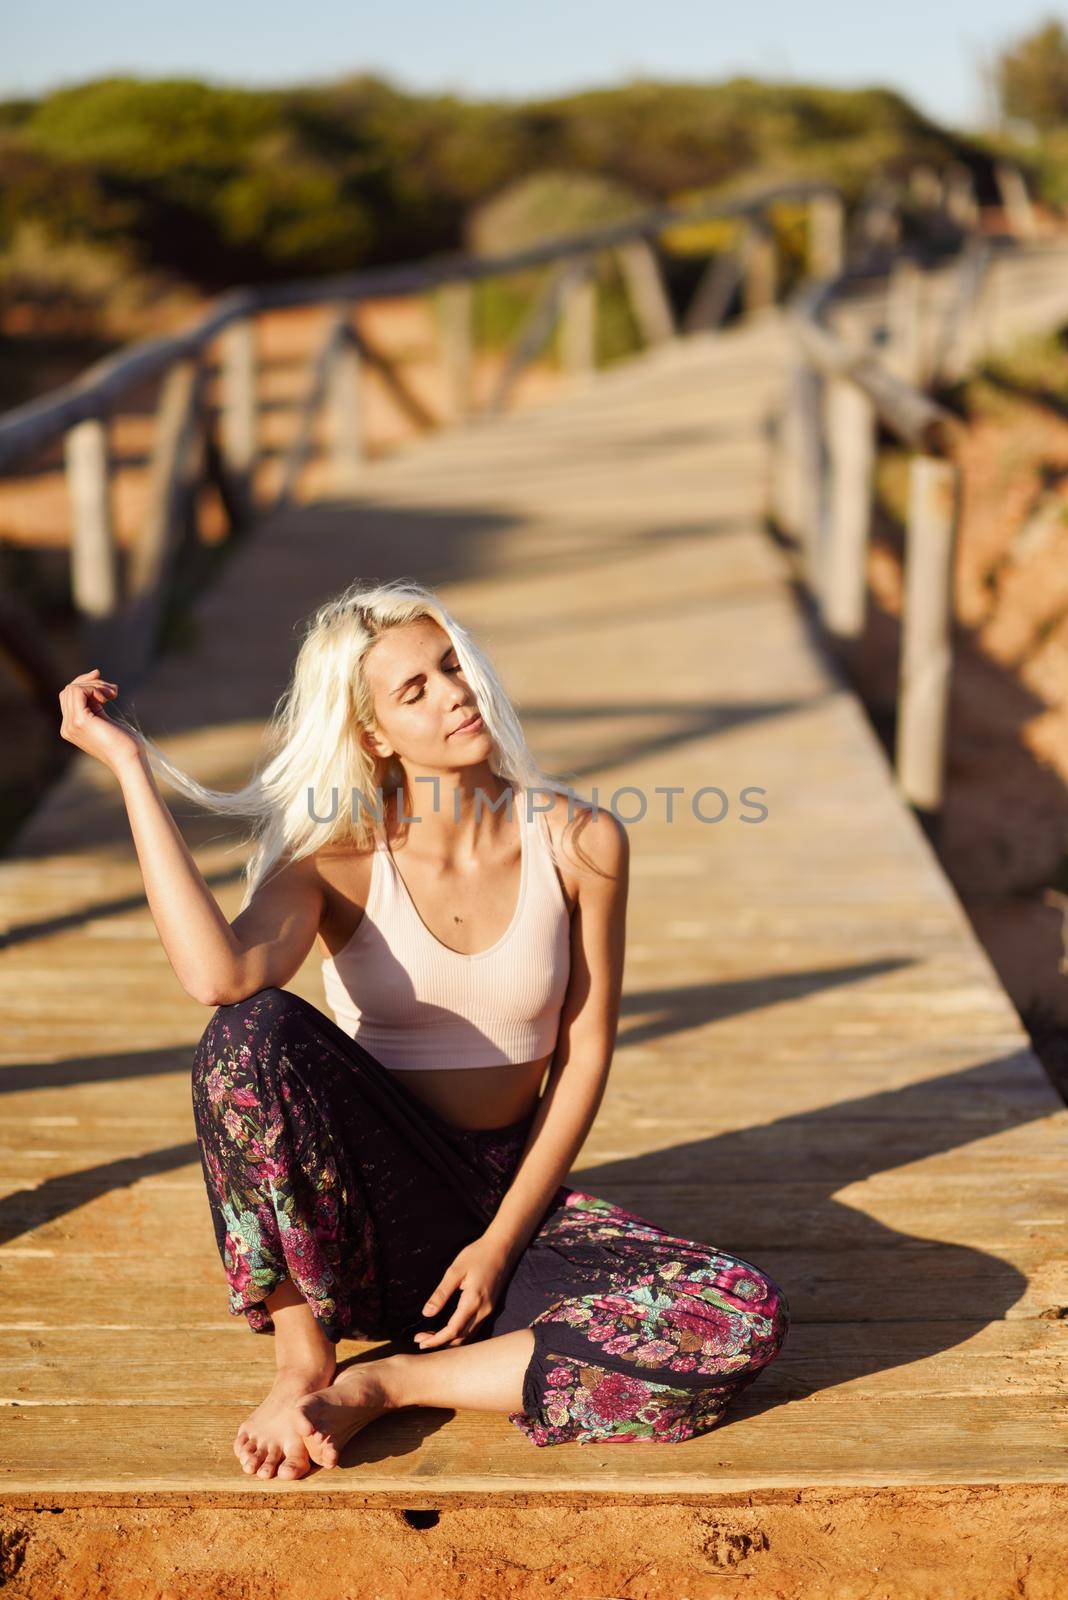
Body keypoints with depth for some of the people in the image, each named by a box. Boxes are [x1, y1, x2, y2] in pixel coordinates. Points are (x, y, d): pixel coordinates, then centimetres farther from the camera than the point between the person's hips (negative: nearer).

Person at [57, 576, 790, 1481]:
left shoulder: (579, 841, -5)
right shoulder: (336, 858, -9)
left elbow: (585, 1056, -1)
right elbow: (219, 976, -31)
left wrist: (501, 1242, -9)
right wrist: (131, 764, -25)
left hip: (512, 1197, 2)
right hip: (366, 1212, -2)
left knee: (745, 1321, -23)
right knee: (256, 1029, -32)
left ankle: (390, 1382, -15)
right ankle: (303, 1360, -15)